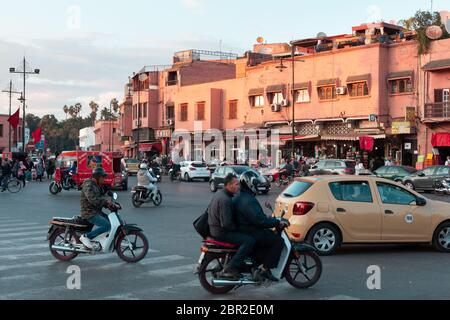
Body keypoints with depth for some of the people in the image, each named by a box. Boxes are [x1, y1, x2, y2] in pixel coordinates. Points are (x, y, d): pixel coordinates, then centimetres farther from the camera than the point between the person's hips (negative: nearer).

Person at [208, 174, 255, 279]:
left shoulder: (218, 194, 11)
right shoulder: (225, 199, -22)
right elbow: (226, 223, -28)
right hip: (221, 232, -11)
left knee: (247, 235, 24)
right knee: (249, 240, -20)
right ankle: (231, 268, -20)